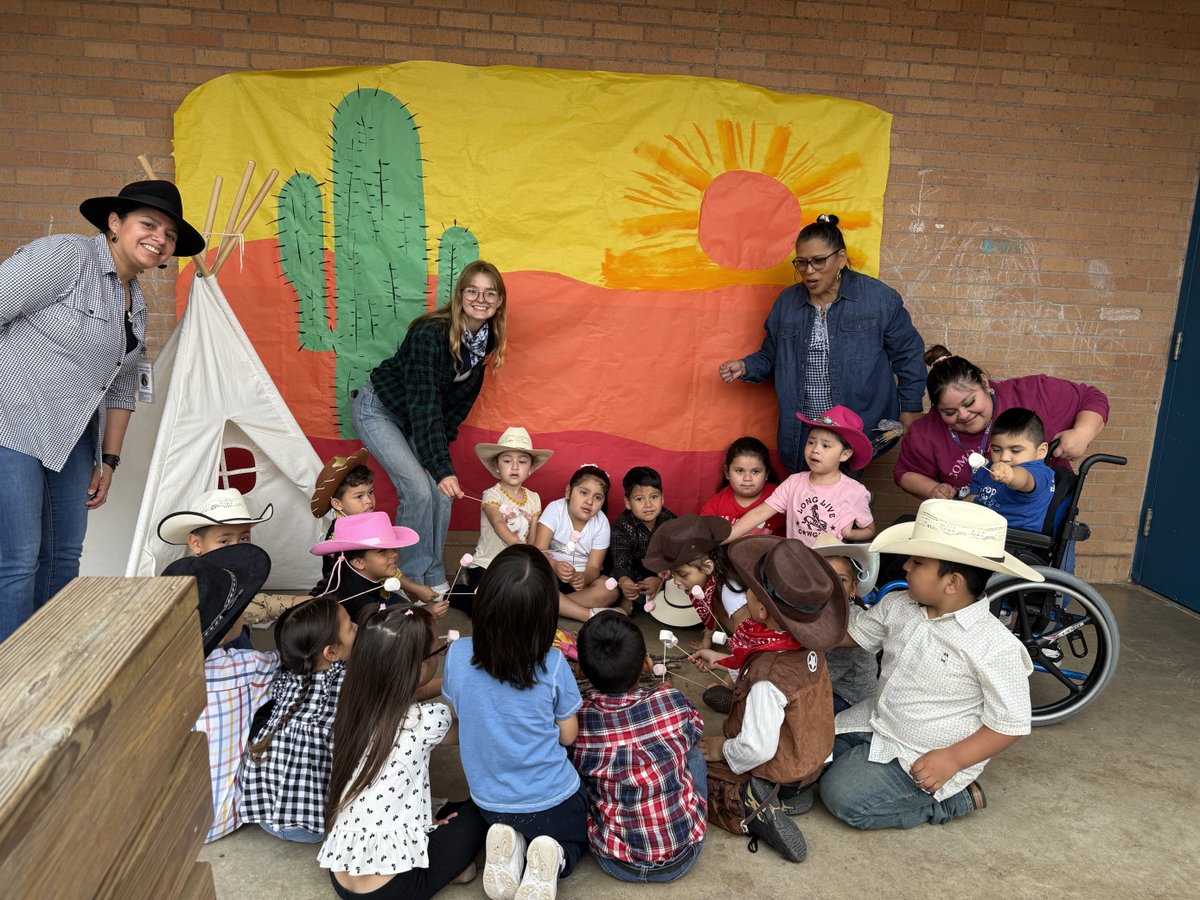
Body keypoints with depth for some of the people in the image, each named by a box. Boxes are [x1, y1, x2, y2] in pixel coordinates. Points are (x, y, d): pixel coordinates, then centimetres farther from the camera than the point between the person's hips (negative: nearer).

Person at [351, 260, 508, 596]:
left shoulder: (485, 337, -10)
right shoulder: (431, 333, -32)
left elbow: (463, 397, 0)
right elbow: (424, 404, -36)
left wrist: (440, 447, -7)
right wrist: (442, 467, -41)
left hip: (416, 420, 7)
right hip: (378, 410, -7)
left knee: (441, 493, -3)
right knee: (419, 489, -18)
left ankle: (434, 579, 13)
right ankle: (412, 580, 0)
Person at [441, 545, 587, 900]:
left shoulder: (457, 654, -18)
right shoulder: (553, 665, -24)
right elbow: (568, 735, -8)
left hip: (489, 802, 3)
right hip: (552, 801, -3)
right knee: (577, 834, 30)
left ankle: (511, 851, 3)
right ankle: (554, 859, -3)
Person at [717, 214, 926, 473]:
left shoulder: (878, 297, -2)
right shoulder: (787, 302, 8)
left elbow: (907, 354, 5)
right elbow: (770, 357, 17)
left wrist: (910, 410, 3)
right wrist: (745, 367, -3)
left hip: (860, 429, -3)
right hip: (802, 431, 3)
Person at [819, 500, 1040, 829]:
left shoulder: (996, 647, -23)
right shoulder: (897, 605, -4)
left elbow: (1011, 724, -15)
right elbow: (848, 633, 8)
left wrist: (953, 759, -23)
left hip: (924, 756, -6)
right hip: (873, 721, 7)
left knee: (842, 796, -19)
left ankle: (952, 799, 0)